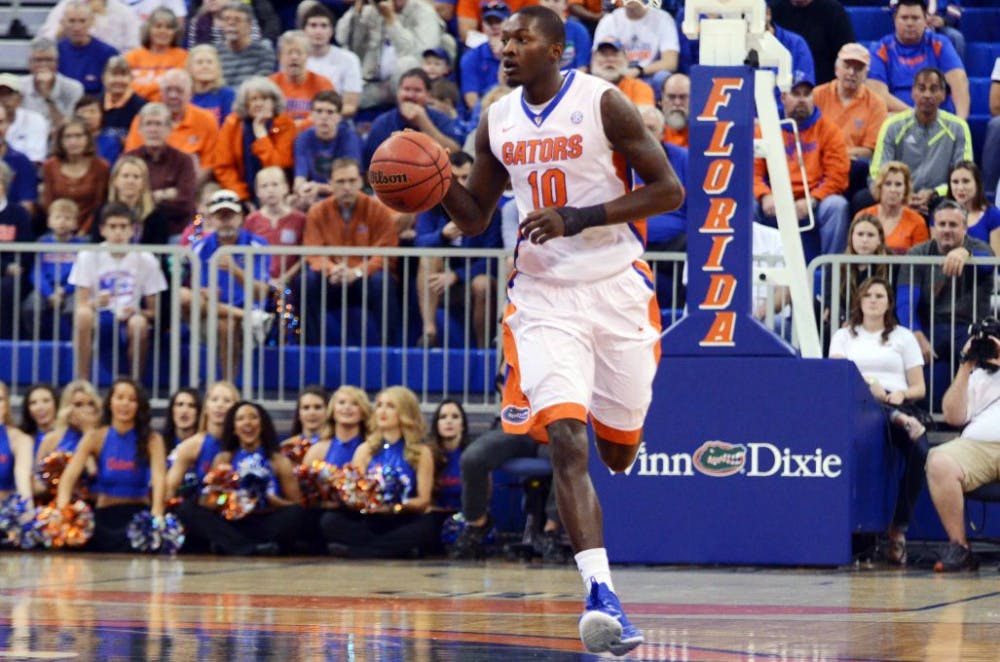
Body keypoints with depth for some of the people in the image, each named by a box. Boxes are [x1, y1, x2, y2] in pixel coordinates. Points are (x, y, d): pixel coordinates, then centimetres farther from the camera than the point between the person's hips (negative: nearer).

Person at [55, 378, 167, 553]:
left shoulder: (151, 440, 0)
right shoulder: (96, 438, 3)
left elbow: (159, 478, -16)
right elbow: (69, 475, -8)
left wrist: (157, 516, -35)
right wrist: (61, 511, -28)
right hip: (105, 517, 1)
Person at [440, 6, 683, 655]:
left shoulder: (601, 102, -9)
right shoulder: (497, 122, 5)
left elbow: (669, 189, -9)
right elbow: (476, 217, 15)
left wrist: (581, 217, -19)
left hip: (616, 289, -2)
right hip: (544, 297, 2)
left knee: (618, 451, 10)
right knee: (567, 442, -18)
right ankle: (602, 597, -24)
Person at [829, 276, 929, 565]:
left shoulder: (903, 337, 23)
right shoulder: (844, 336, 23)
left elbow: (919, 388, 16)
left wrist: (901, 394, -8)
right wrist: (868, 385, -15)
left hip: (899, 406, 1)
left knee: (920, 452, -32)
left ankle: (899, 528, -27)